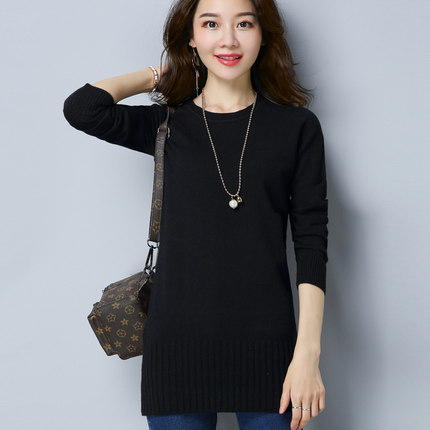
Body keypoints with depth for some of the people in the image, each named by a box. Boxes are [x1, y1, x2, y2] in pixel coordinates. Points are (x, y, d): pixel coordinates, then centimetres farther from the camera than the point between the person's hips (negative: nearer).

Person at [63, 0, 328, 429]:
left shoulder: (297, 127, 3)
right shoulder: (167, 125, 6)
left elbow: (311, 242, 0)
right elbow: (81, 109, -12)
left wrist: (307, 353, -7)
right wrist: (152, 76, 5)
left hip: (267, 347, 0)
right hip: (178, 345, 1)